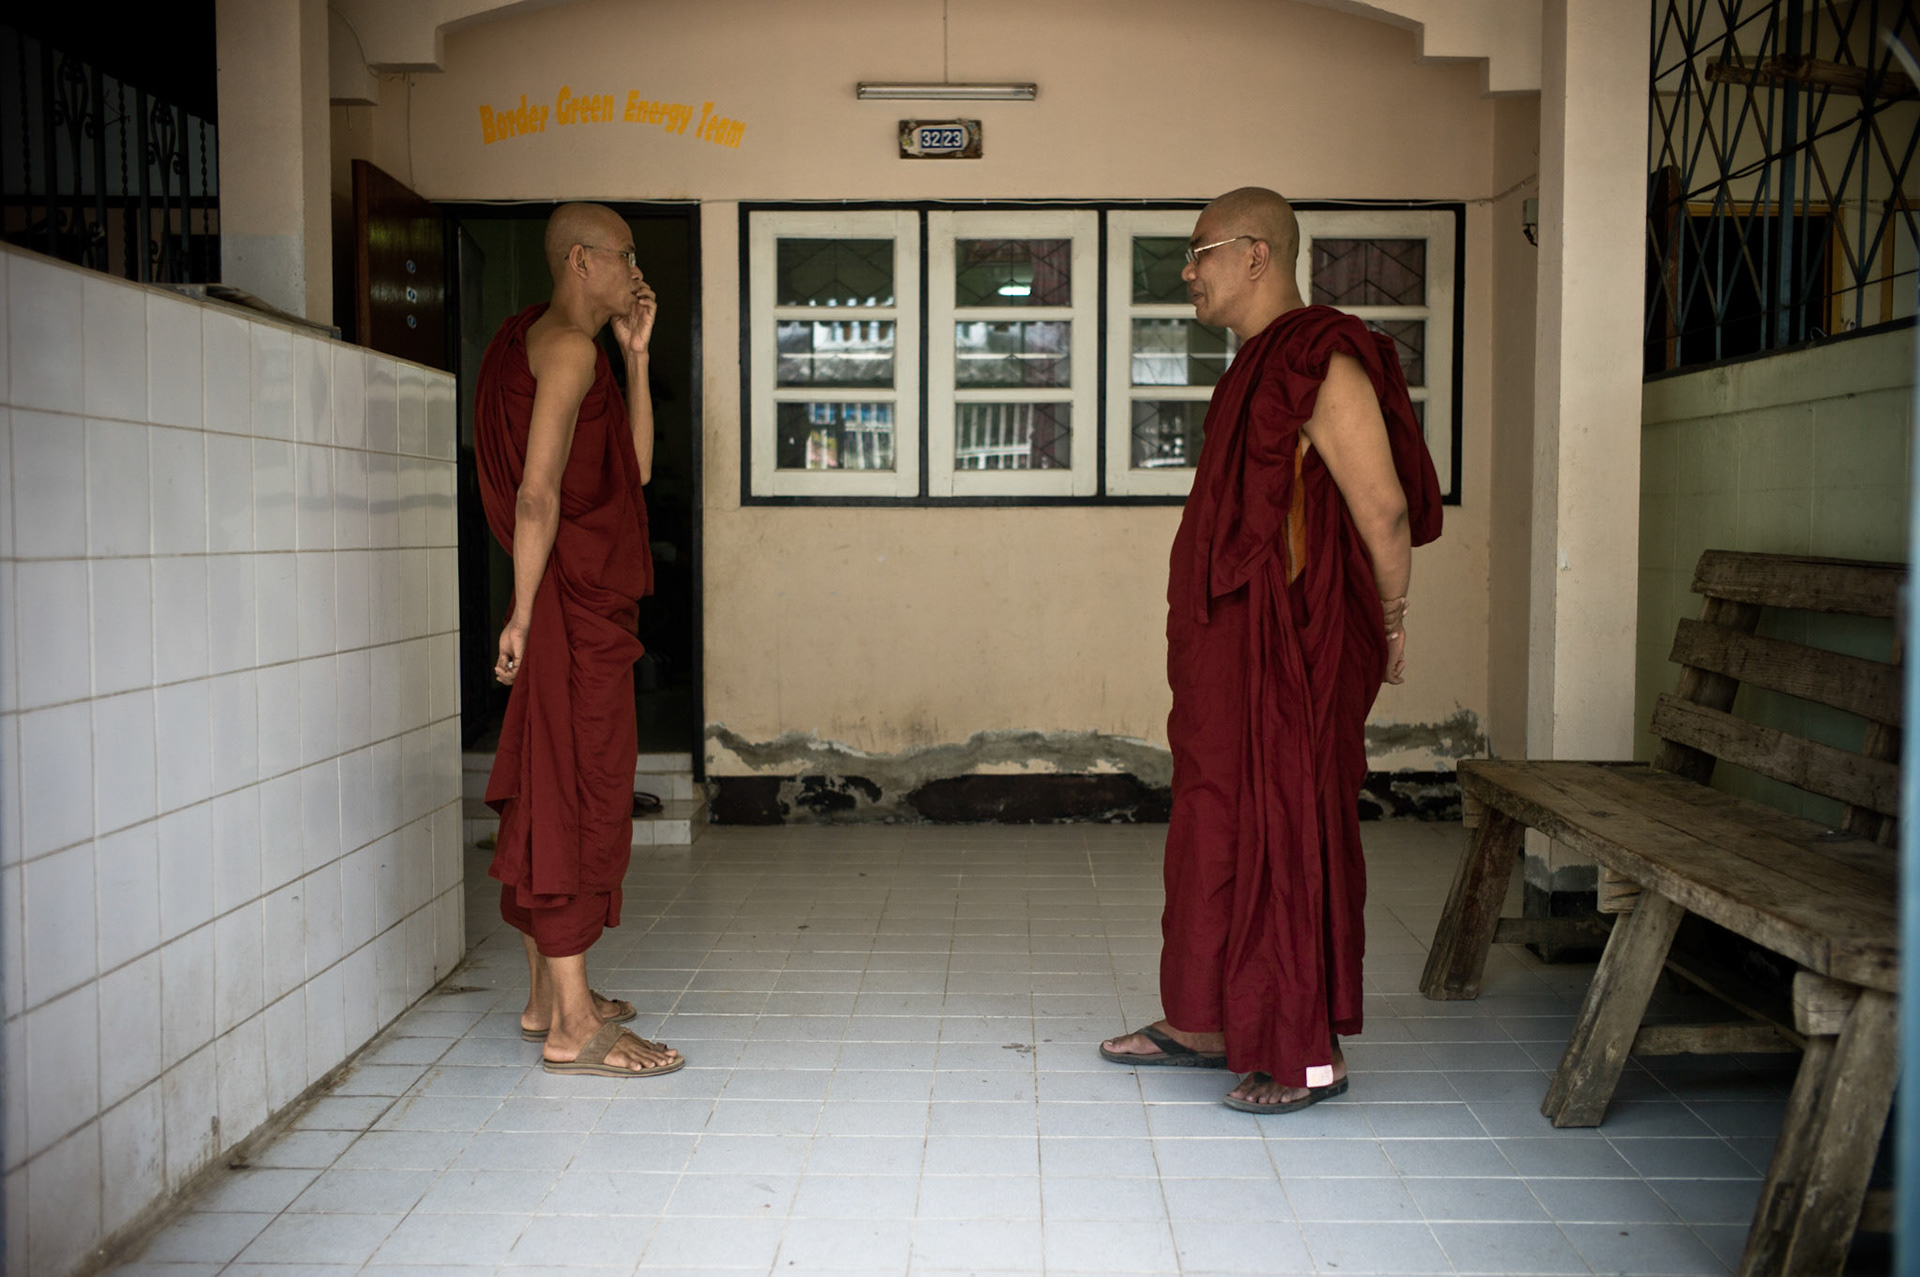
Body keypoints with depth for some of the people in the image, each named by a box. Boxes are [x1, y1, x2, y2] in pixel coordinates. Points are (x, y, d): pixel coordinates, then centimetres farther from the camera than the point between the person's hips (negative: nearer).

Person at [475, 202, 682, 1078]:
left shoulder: (565, 347, 21)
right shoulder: (566, 347, -11)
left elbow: (636, 468, 17)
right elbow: (536, 493, -19)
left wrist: (636, 354, 14)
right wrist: (525, 614, -21)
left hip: (591, 605, 10)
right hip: (574, 608, -10)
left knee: (550, 798, 13)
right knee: (575, 798, -8)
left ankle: (548, 996, 23)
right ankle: (571, 1025, -4)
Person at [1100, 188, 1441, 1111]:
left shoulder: (1318, 362, -16)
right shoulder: (1260, 365, 16)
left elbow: (1384, 507, -19)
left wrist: (1390, 626, -10)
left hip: (1287, 651, -10)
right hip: (1230, 645, 10)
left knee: (1279, 834, -2)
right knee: (1215, 827, 15)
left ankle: (1308, 1053, 10)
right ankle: (1203, 1022, 28)